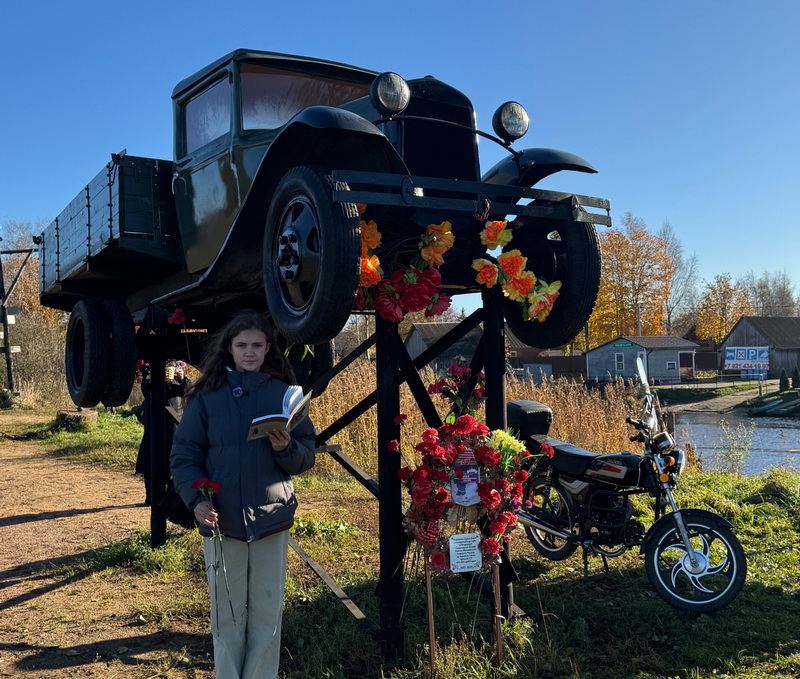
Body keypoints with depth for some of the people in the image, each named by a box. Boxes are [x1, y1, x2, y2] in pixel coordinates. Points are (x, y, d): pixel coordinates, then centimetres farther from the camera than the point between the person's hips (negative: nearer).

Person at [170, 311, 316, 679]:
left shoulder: (283, 394, 4)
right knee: (227, 614, 10)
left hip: (271, 519, 1)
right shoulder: (207, 396, 1)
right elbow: (184, 454, 0)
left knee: (267, 614, 8)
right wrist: (197, 499, -15)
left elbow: (307, 457, 4)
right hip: (221, 521, -1)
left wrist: (286, 448, -18)